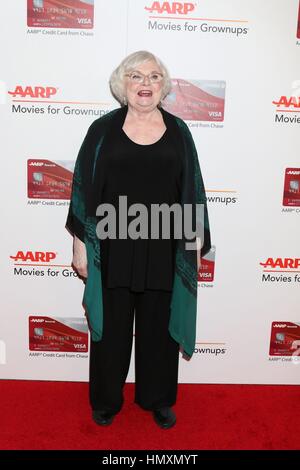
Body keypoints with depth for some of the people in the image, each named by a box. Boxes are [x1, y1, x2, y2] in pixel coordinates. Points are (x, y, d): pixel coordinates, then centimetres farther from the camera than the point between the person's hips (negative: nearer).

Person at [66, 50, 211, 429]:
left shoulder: (178, 131, 5)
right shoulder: (103, 129, 0)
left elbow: (192, 189, 6)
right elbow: (84, 187, 0)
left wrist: (196, 243, 4)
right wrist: (80, 243, -3)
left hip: (164, 249, 1)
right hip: (113, 248, -1)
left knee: (160, 326, 14)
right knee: (112, 325, 13)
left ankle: (158, 398, 36)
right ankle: (106, 399, 35)